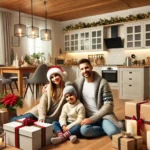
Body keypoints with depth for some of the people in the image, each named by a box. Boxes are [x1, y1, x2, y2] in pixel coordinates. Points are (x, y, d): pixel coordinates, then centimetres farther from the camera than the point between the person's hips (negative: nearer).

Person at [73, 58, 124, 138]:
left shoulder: (102, 83, -10)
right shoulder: (78, 82, 2)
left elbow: (109, 105, -13)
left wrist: (92, 119, -19)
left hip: (103, 115, -4)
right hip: (87, 117, 4)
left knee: (114, 133, -33)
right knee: (84, 130, -31)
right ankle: (107, 129, -8)